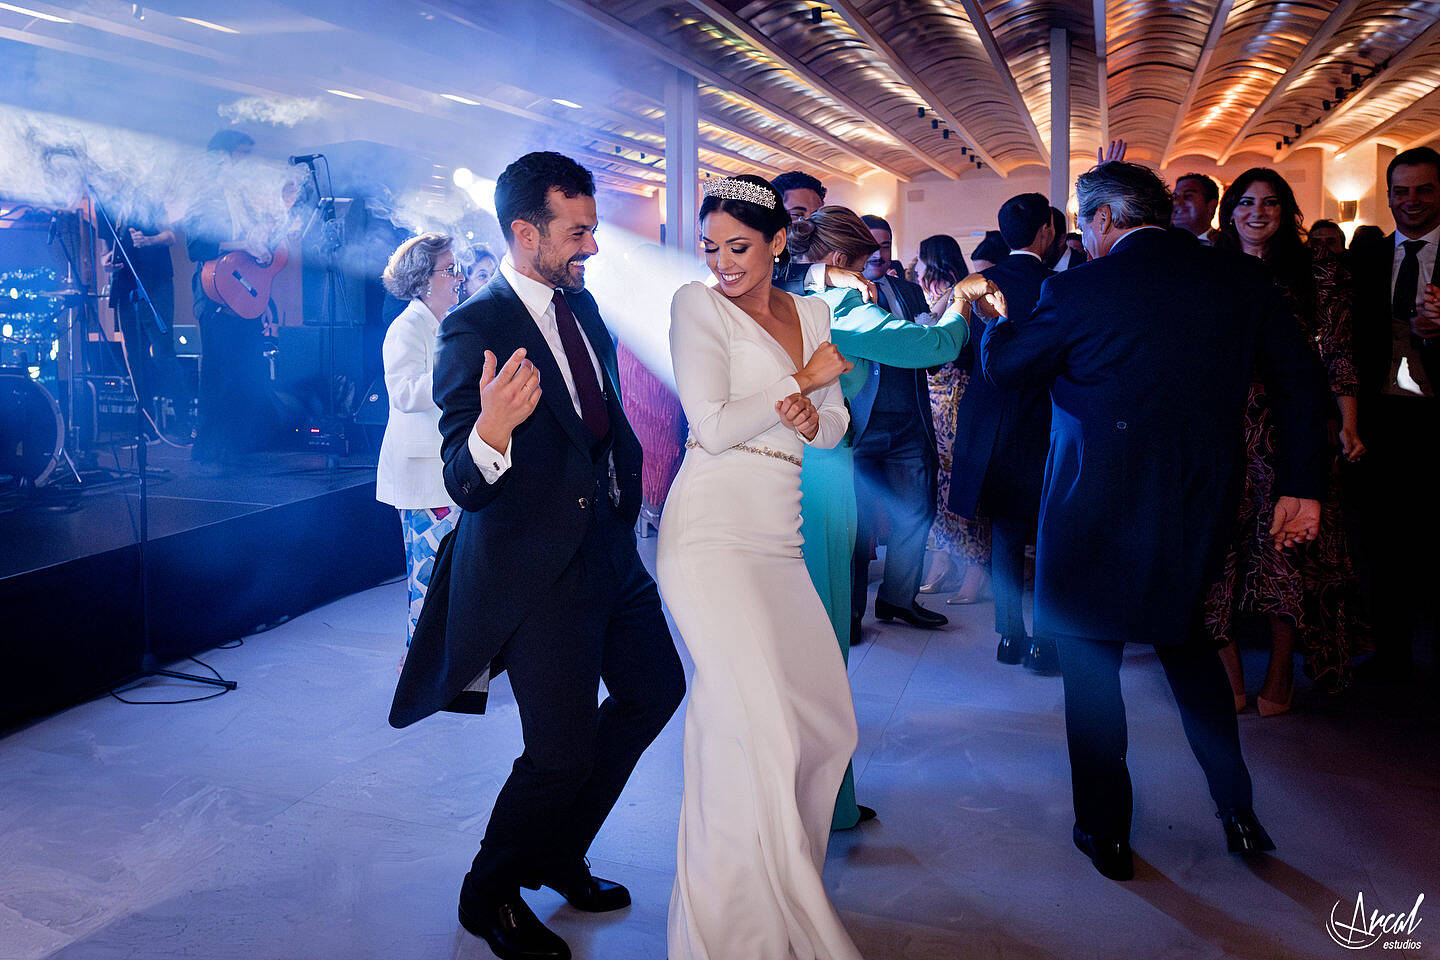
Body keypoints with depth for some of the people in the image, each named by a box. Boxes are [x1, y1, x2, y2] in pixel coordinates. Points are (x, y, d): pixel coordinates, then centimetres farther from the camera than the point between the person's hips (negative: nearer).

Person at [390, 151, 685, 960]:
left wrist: (626, 482, 18)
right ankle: (490, 894, 24)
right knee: (564, 749, -5)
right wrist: (490, 432, -44)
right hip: (538, 567, -9)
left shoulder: (582, 304, 6)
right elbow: (464, 486, -24)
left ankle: (558, 854, 34)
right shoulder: (474, 330, -18)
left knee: (655, 689, 17)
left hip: (608, 543, 9)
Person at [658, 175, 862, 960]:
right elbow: (713, 426, -10)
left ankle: (784, 883, 28)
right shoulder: (696, 305, 0)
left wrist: (813, 418, -6)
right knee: (755, 728, -13)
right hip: (712, 534, -6)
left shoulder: (812, 313, 16)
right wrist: (804, 381, -3)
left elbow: (836, 428, 17)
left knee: (825, 718, 6)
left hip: (780, 540, 6)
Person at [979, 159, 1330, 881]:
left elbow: (1003, 367, -1)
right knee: (1188, 644, 24)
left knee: (1091, 665, 9)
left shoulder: (1078, 291, -13)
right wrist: (1301, 486, 6)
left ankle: (1105, 832, 20)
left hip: (1096, 511, -5)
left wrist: (993, 314, 19)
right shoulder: (1243, 278, 2)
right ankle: (1238, 810, 29)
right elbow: (1300, 377, 2)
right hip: (1197, 508, 5)